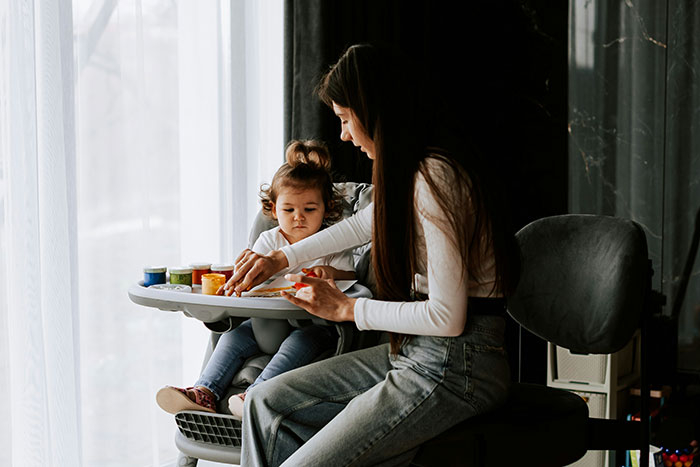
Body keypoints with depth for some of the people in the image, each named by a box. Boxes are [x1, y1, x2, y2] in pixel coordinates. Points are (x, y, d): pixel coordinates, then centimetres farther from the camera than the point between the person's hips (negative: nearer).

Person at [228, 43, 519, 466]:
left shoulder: (435, 178, -21)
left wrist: (347, 309, -9)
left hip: (455, 368, -10)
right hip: (412, 353, 10)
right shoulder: (411, 171, 11)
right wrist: (280, 259, 37)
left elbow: (447, 317, -22)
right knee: (265, 402, 8)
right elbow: (363, 224, 32)